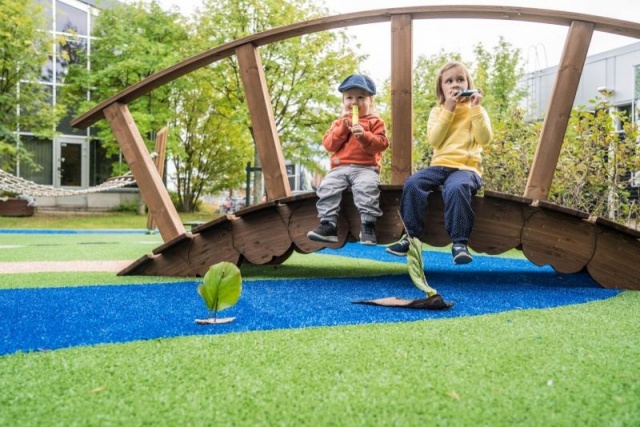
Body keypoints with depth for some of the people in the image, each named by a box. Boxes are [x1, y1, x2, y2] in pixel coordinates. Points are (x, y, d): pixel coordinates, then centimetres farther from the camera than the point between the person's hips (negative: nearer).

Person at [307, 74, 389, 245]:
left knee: (367, 187, -33)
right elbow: (328, 145, 7)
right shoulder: (339, 122, 21)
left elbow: (381, 144, -4)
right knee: (327, 187, -23)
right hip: (340, 167, 3)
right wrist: (342, 128, -4)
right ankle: (328, 225, -20)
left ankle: (368, 225, -27)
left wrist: (364, 135, -20)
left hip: (365, 167, -3)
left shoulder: (375, 121, 12)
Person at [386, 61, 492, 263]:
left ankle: (459, 242, -29)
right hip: (440, 165, 3)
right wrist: (448, 110, -6)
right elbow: (433, 140, -4)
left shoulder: (476, 111, 11)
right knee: (412, 183, -24)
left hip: (466, 167, -3)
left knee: (456, 188, -36)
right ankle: (411, 235, -15)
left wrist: (476, 108, -9)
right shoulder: (437, 111, 14)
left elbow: (485, 139, -6)